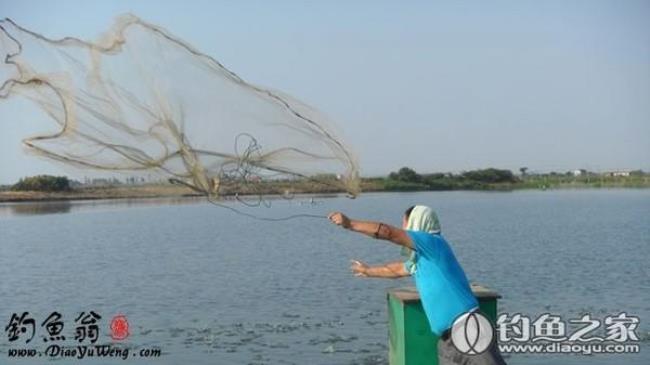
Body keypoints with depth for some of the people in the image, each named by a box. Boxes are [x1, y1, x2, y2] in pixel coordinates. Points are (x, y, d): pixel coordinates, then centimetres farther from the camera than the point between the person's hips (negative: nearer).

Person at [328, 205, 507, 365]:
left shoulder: (434, 243, -10)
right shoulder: (420, 258, 16)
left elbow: (387, 232, -16)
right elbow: (397, 269, 37)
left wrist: (349, 223, -8)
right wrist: (368, 271, 54)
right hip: (449, 338, 10)